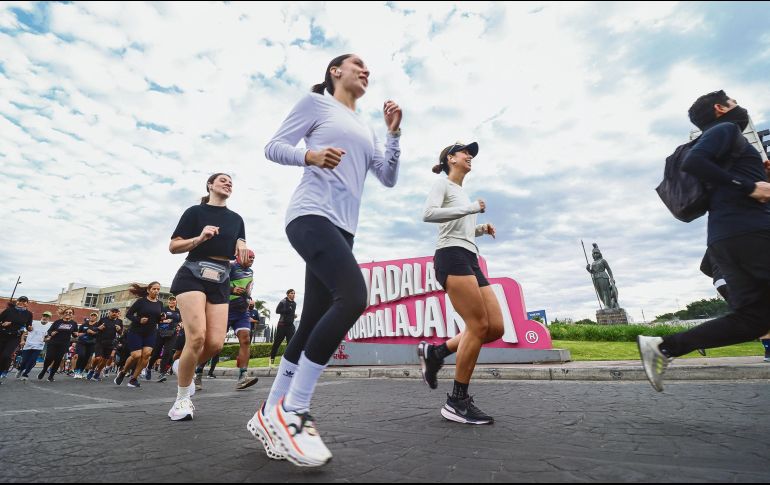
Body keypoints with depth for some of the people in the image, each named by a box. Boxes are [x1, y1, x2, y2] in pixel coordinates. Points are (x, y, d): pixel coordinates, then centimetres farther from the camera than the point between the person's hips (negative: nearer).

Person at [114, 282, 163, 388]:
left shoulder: (160, 304, 4)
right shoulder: (141, 301, -9)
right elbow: (128, 314, -7)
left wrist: (162, 317, -10)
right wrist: (139, 320, -22)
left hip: (150, 333, 4)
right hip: (136, 332, -4)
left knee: (146, 354, -13)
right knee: (136, 355, -10)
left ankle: (134, 378, 2)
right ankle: (123, 372, 21)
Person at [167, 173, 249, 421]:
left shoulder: (236, 219, 18)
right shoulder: (195, 212, 6)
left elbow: (243, 257, 18)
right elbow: (173, 247, 2)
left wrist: (241, 244, -4)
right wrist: (200, 238, -14)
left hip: (221, 281, 4)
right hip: (193, 275, -4)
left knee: (216, 343, -7)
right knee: (197, 337, -20)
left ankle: (183, 366, 26)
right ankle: (182, 398, 1)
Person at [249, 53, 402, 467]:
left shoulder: (365, 128, 28)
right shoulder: (316, 103, 11)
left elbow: (389, 178, 21)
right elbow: (273, 147, 4)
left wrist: (394, 132, 12)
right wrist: (311, 156, -15)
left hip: (342, 228, 7)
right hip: (312, 215, -7)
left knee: (313, 322, 3)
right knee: (353, 297, -27)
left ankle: (270, 414, 16)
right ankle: (292, 409, -12)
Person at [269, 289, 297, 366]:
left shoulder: (294, 303, 13)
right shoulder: (283, 302, -6)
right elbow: (277, 311, -16)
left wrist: (294, 315, 5)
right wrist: (287, 310, -22)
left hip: (290, 325, 5)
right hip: (282, 324, -5)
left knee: (291, 342, -4)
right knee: (277, 342, 2)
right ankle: (272, 358, 16)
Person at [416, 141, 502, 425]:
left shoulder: (462, 192, 31)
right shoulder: (443, 184, 6)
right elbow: (428, 214, -14)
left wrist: (480, 229, 19)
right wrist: (470, 208, -10)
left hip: (470, 260, 9)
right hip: (452, 257, -9)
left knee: (496, 327, -2)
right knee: (479, 325, -15)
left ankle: (435, 352, 9)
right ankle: (457, 402, -4)